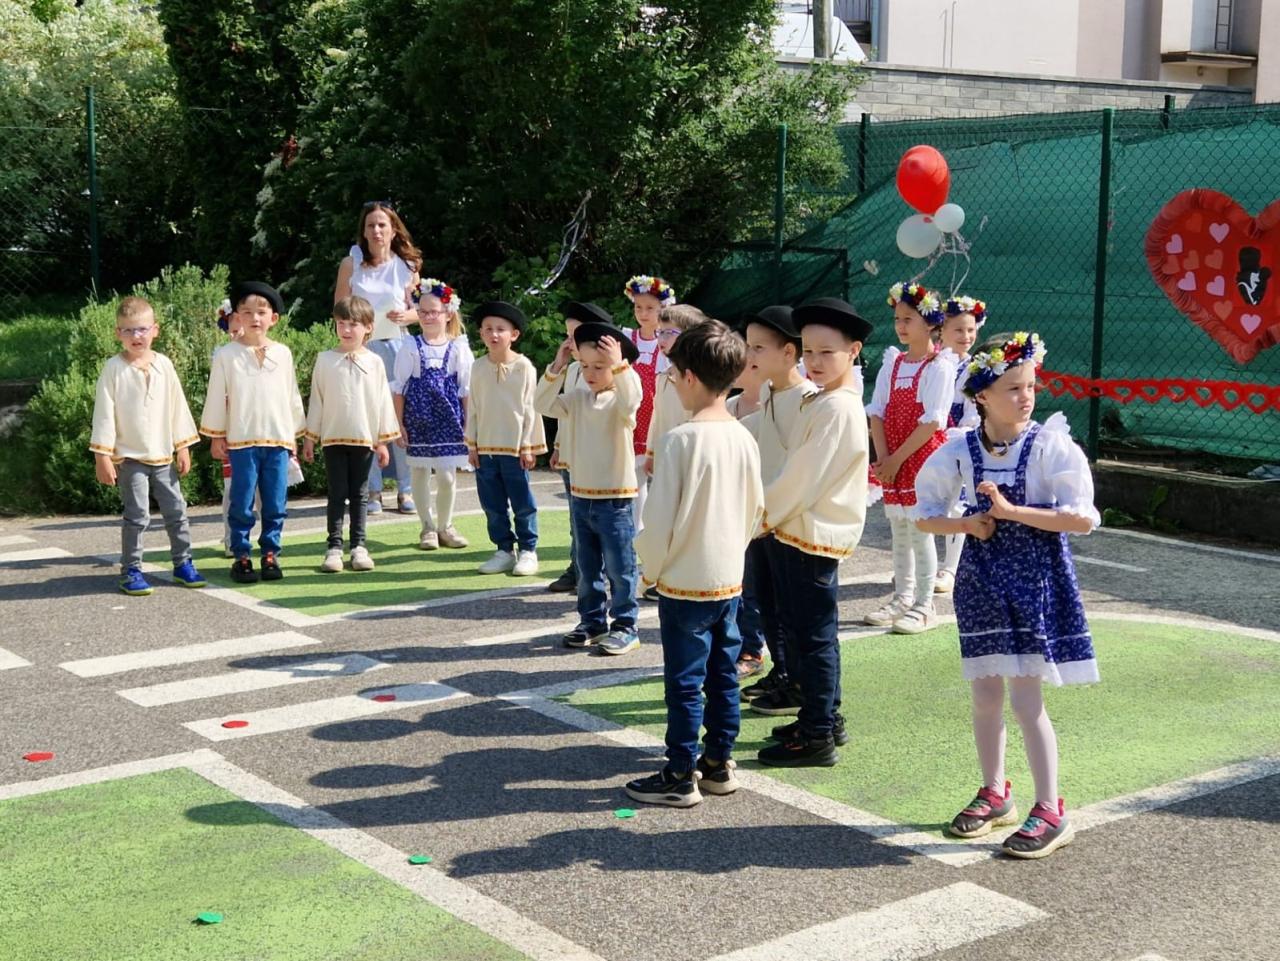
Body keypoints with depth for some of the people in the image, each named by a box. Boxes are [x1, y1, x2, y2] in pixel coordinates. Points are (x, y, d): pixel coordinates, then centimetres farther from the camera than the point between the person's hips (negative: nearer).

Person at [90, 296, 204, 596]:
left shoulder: (163, 365, 3)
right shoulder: (114, 369, -7)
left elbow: (177, 406, 8)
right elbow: (104, 413, -8)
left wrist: (183, 447, 7)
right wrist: (103, 456, -11)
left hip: (163, 456, 4)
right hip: (129, 457, -4)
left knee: (176, 511, 8)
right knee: (137, 516, -3)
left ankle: (183, 563, 21)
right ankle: (131, 570, 8)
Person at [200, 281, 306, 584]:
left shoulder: (283, 354, 6)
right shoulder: (226, 355, -2)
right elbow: (216, 397, 3)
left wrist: (294, 434, 14)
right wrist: (217, 437, 4)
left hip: (278, 440, 2)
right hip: (242, 440, -2)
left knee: (275, 505, 6)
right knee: (242, 504, 2)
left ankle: (270, 553, 16)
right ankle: (241, 556, 11)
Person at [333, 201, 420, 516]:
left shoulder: (407, 266, 4)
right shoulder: (351, 263, 2)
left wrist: (405, 316, -11)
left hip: (397, 345, 1)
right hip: (361, 346, -1)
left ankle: (406, 489, 10)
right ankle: (372, 490, 8)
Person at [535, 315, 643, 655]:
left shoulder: (620, 400, -11)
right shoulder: (577, 399, 7)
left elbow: (630, 402, -33)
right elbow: (543, 405, 1)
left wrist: (619, 366, -36)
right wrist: (556, 368, -6)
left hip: (615, 499, -6)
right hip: (581, 496, 7)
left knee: (619, 567, 1)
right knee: (587, 566, 15)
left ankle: (625, 626, 8)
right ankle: (592, 621, 26)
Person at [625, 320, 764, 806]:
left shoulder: (679, 440, -19)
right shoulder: (743, 438, 0)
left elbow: (659, 520, -18)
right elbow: (755, 510, 9)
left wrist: (651, 567, -2)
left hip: (684, 582, -6)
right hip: (730, 578, 7)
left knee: (685, 682, 3)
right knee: (723, 675, 15)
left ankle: (680, 777, 12)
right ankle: (719, 764, 26)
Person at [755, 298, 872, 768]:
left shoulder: (838, 408, -19)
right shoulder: (820, 401, 12)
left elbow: (804, 477, -21)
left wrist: (762, 515, -10)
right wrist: (769, 513, 7)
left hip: (813, 534, -10)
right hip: (800, 529, 10)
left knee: (814, 636, -3)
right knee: (813, 633, 18)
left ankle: (817, 738, 5)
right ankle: (823, 716, 31)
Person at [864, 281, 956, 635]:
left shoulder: (939, 367, -10)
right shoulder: (892, 363, 9)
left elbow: (932, 422, -16)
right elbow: (877, 412, 5)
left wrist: (897, 459, -16)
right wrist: (883, 458, -7)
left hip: (922, 456, -6)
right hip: (893, 460, 6)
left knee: (919, 530, -3)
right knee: (898, 530, 12)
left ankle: (924, 606, 6)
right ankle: (902, 599, 22)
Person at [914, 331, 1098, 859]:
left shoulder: (1050, 445, -11)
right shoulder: (959, 451, -1)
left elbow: (1084, 518, -18)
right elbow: (925, 514, 7)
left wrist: (1011, 511, -22)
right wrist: (968, 524, -12)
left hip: (1035, 578, -4)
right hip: (981, 577, 4)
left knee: (1025, 699, -5)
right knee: (985, 695, 12)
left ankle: (1051, 811, 7)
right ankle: (995, 793, 30)